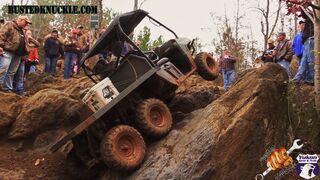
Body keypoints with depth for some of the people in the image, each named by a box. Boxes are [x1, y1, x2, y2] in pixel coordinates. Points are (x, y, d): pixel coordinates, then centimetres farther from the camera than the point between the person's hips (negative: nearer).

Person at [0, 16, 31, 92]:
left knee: (11, 72, 8)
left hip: (17, 54, 8)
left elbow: (25, 43, 29)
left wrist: (25, 52, 16)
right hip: (8, 51, -8)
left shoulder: (22, 31, 25)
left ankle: (7, 89, 12)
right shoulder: (9, 25, 0)